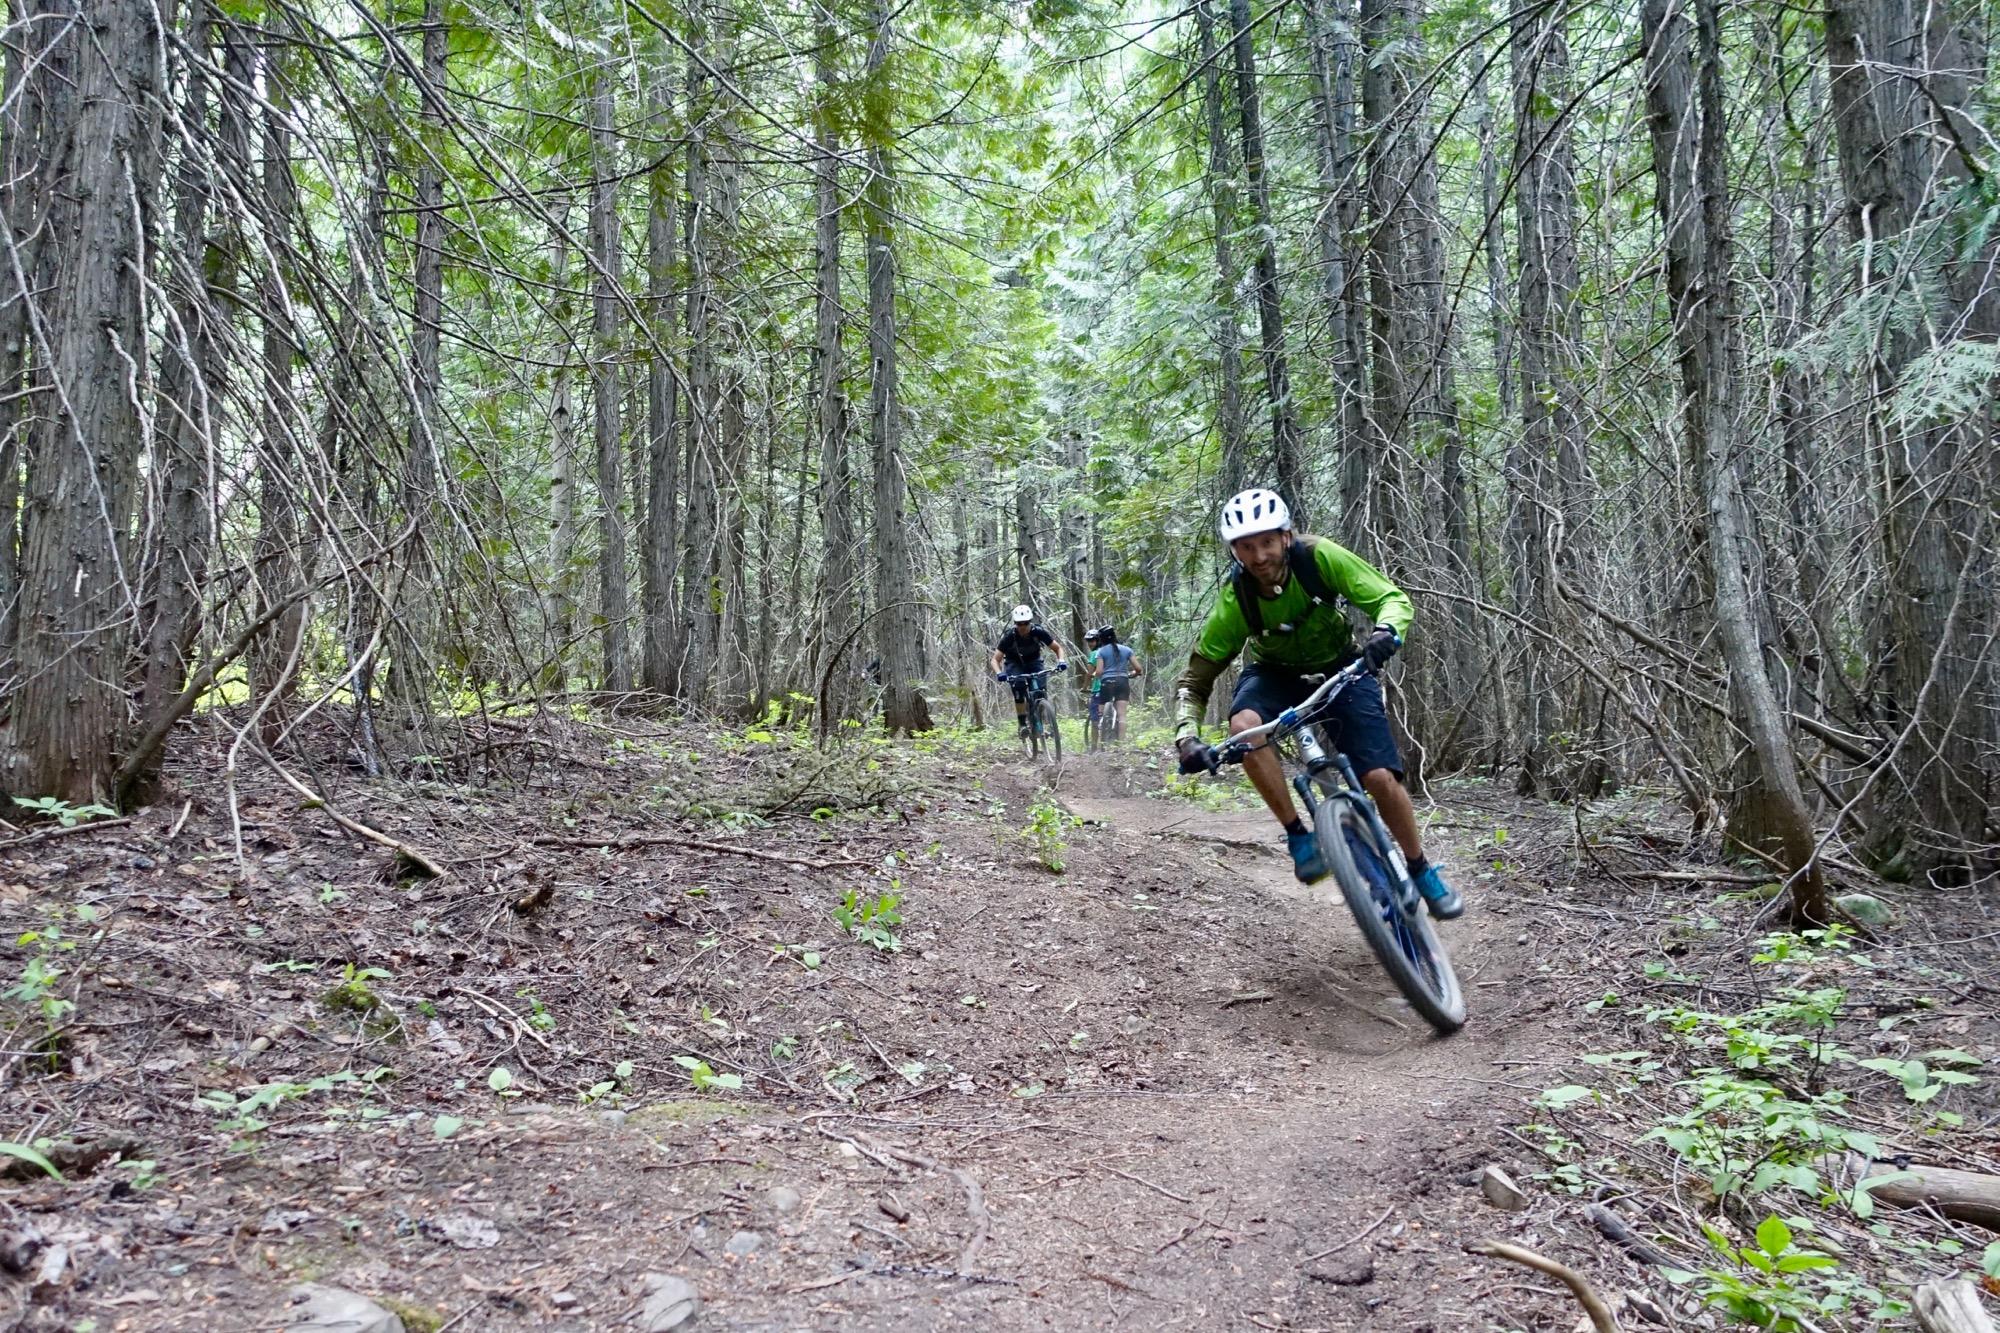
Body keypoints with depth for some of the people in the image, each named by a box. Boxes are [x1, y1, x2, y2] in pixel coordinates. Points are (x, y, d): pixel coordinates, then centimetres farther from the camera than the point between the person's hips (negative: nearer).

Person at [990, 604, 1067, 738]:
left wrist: (1061, 661, -35)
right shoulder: (1009, 636, -27)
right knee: (1019, 686, -30)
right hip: (1014, 663, -1)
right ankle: (1022, 724, -21)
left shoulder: (1038, 632, -23)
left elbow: (1058, 648, -14)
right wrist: (999, 673, -45)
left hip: (1033, 661, 1)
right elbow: (996, 659, -25)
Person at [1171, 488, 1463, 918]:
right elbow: (1193, 682, -18)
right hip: (1276, 675, 0)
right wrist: (1187, 738, -35)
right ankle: (1298, 836, -20)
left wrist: (1385, 633, -44)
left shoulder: (1319, 557, -26)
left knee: (1380, 778, -14)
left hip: (1340, 669, 0)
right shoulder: (1233, 603, -24)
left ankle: (1422, 870, 13)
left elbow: (1393, 598, -22)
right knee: (1243, 725, -35)